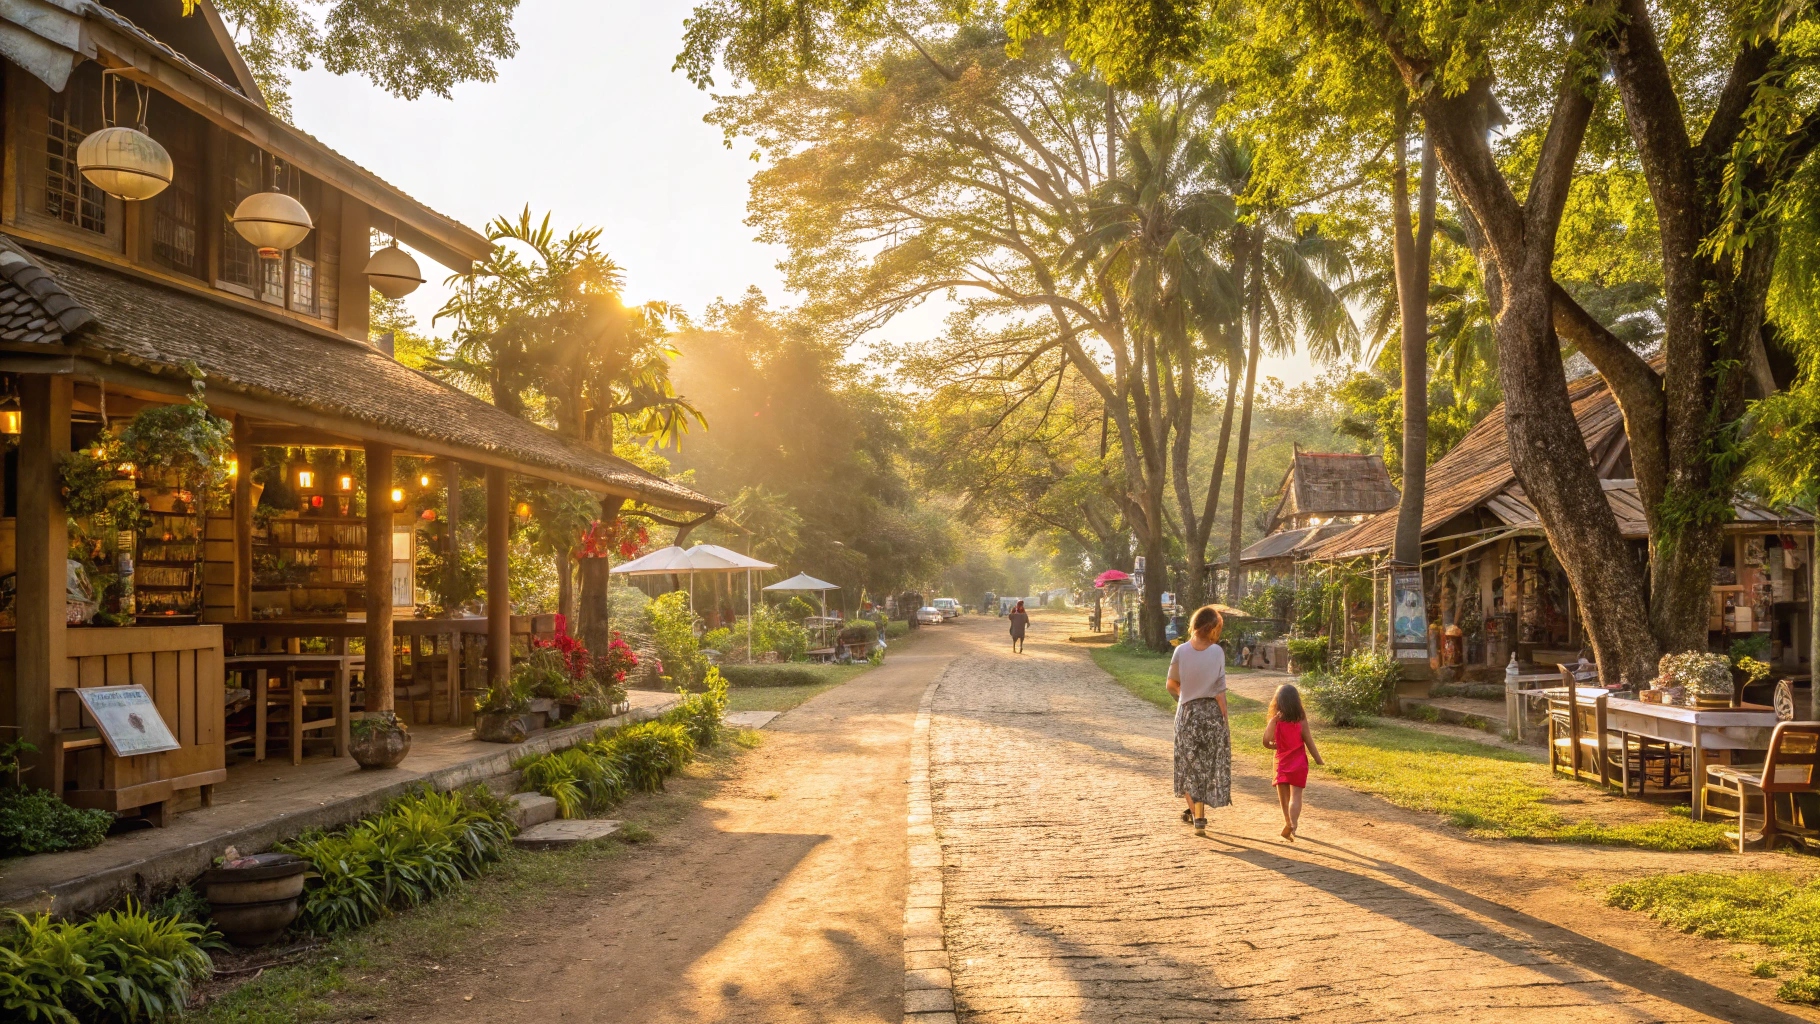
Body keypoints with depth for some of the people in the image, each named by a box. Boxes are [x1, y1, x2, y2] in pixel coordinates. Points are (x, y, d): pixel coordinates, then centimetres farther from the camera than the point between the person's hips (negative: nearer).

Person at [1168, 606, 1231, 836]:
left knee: (1188, 764, 17)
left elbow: (1172, 684, 0)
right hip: (1212, 713, -1)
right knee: (1207, 765, 11)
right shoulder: (1217, 652, -13)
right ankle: (1199, 816, 11)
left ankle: (1193, 810, 23)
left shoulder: (1181, 651, -10)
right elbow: (1220, 691, -10)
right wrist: (1225, 720, -2)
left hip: (1187, 713, 1)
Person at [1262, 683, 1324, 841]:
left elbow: (1266, 742, -14)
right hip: (1299, 763, -1)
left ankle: (1288, 823, 30)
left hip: (1282, 762, 1)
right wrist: (1318, 759, 8)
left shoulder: (1275, 720, -9)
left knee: (1284, 795, 17)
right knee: (1295, 796, -4)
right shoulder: (1301, 720, -7)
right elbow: (1309, 741, -3)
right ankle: (1292, 825, -21)